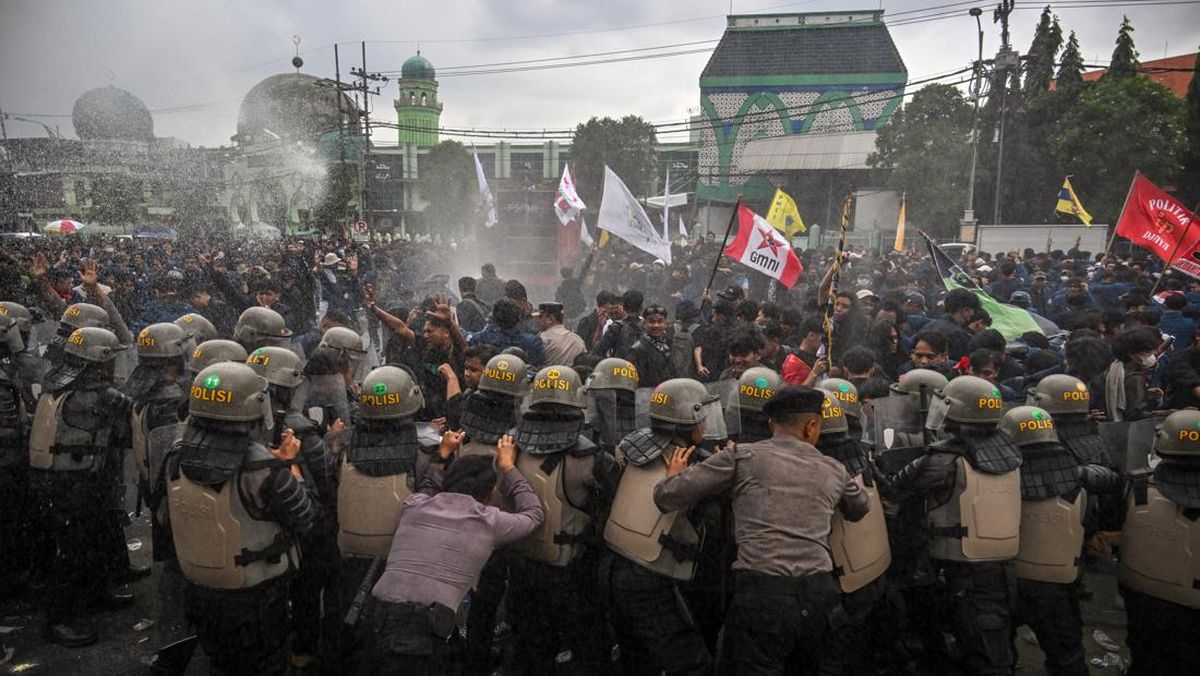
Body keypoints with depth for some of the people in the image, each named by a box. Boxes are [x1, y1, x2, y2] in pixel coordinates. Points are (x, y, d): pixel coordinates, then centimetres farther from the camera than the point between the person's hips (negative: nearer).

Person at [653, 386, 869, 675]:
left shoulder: (743, 455, 3)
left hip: (763, 593, -4)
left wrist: (674, 475, 25)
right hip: (819, 593, 4)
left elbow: (666, 496, 2)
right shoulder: (835, 471, 15)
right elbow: (860, 511, 38)